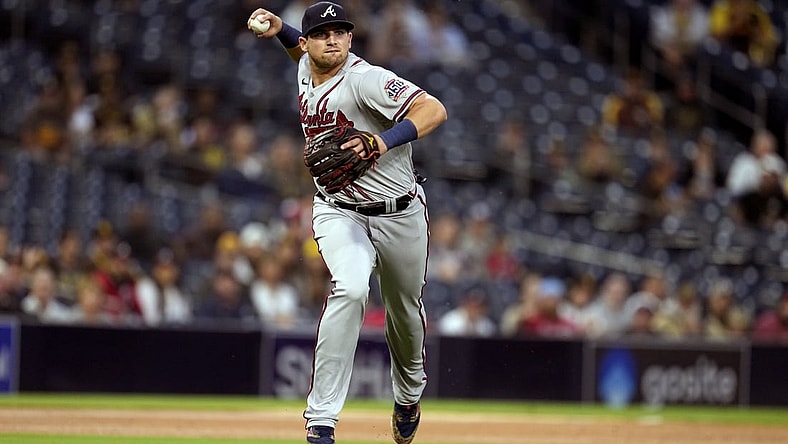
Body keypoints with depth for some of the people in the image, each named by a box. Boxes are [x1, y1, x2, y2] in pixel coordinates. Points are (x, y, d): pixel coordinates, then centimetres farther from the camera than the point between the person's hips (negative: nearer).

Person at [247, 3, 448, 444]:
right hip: (339, 212, 2)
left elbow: (434, 110, -33)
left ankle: (409, 397, 50)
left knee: (406, 314, 17)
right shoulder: (307, 69, -2)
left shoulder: (365, 78, -23)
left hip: (400, 214, -2)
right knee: (350, 290, -27)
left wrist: (384, 141, -46)